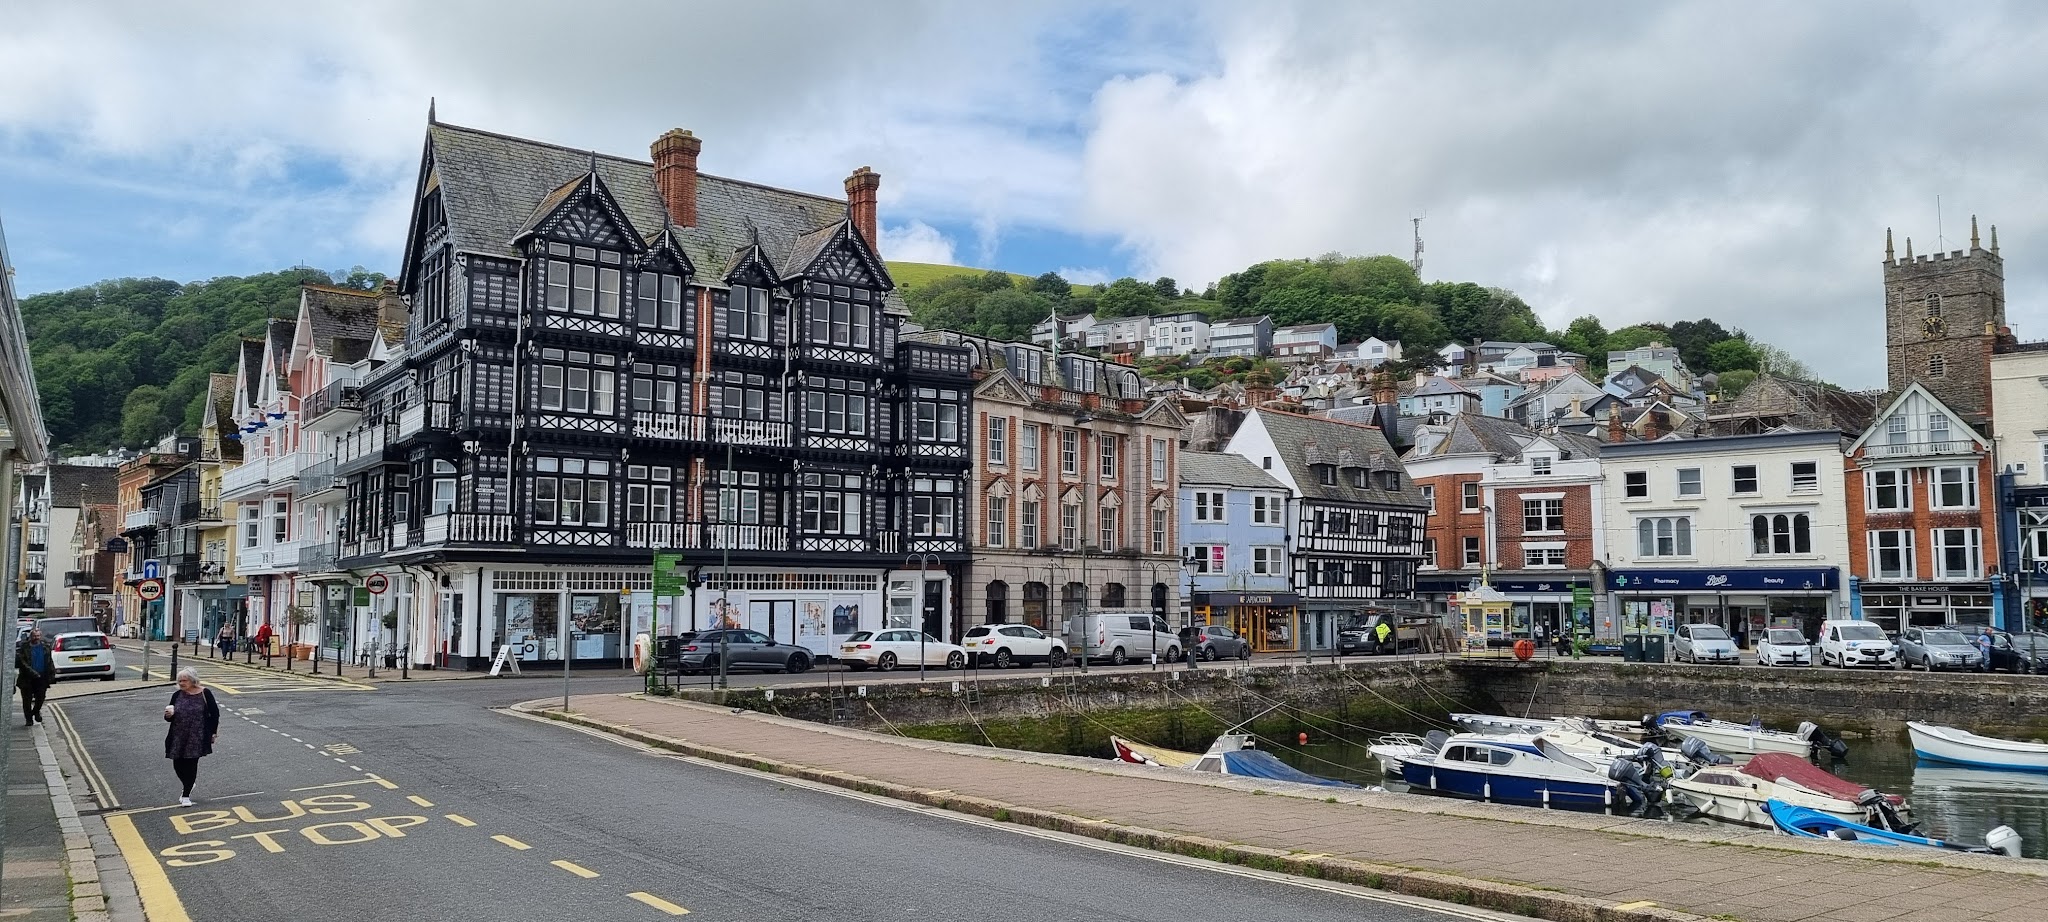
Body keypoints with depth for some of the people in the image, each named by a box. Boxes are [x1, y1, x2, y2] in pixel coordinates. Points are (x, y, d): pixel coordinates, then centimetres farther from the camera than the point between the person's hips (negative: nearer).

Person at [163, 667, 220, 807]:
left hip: (196, 737, -3)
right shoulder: (177, 695, 4)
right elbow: (168, 718, 9)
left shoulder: (204, 693, -4)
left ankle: (186, 795, 9)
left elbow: (214, 713, 3)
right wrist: (169, 715, -15)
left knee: (191, 765, -2)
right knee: (178, 765, 6)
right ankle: (188, 787, 34)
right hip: (178, 737, 3)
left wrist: (213, 732, 2)